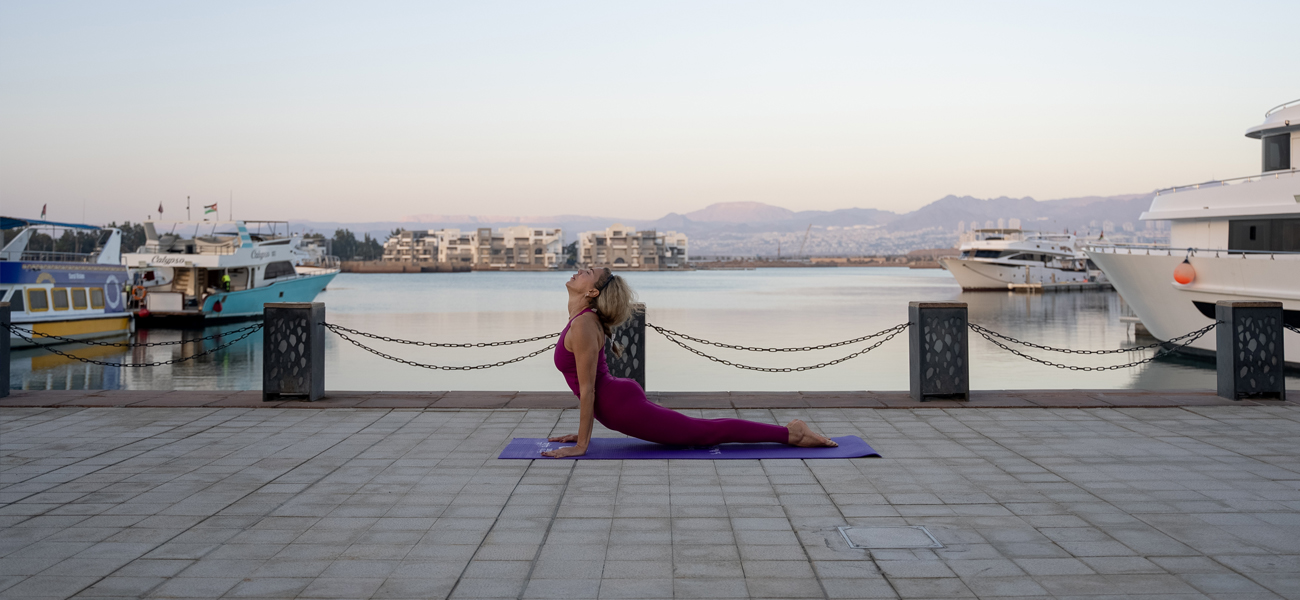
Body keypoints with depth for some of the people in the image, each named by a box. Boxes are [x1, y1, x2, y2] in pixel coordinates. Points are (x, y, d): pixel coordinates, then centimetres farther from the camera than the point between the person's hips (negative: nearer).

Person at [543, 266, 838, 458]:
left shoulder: (583, 325, -20)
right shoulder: (579, 320, 10)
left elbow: (587, 389, -20)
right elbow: (587, 386, 19)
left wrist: (581, 444, -17)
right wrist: (581, 432, 20)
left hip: (624, 408, -9)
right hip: (622, 398, 9)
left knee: (706, 432, -2)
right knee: (701, 431, 18)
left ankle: (791, 433, 4)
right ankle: (789, 432, 23)